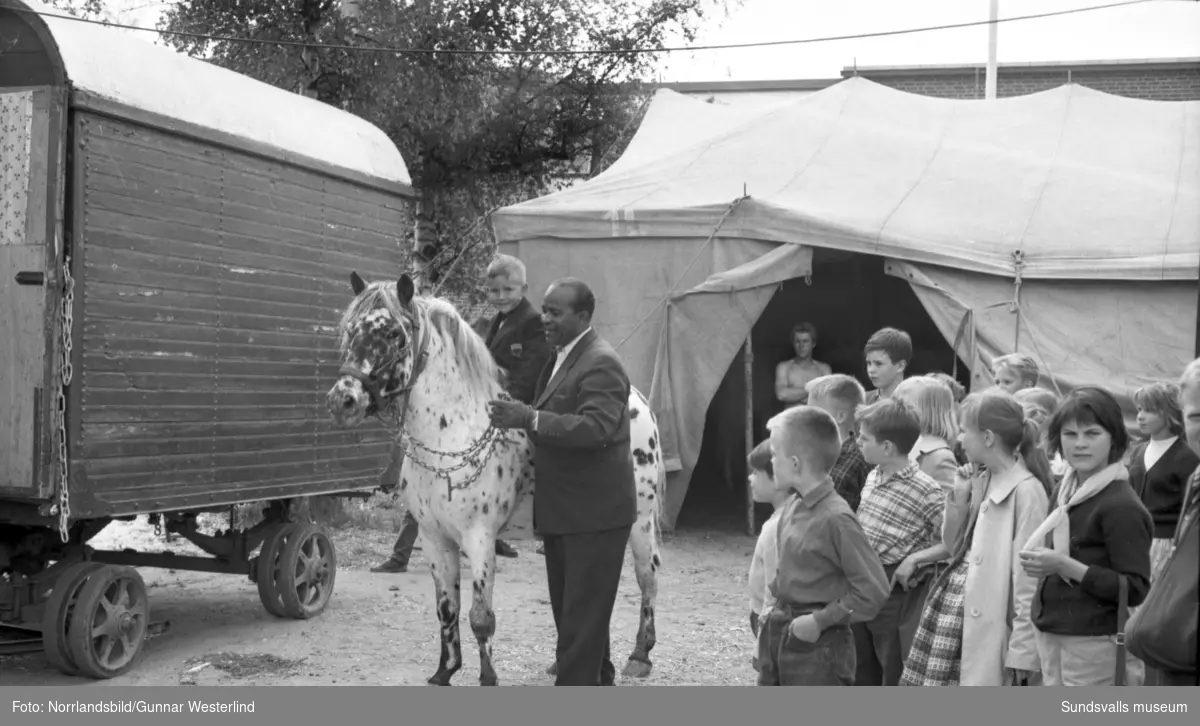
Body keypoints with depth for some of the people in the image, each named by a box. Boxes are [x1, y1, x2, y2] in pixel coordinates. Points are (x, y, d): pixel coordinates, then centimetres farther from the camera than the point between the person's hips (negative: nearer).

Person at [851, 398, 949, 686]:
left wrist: (915, 558, -23)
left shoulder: (926, 490, -18)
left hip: (897, 595, -7)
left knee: (896, 677, 5)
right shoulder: (873, 477, 6)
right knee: (862, 677, 17)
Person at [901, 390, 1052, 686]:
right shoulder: (981, 481, 9)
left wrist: (1022, 653, -18)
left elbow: (1029, 578, -17)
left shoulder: (1027, 490, -16)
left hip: (992, 625, -8)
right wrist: (959, 498, 4)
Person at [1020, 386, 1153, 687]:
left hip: (1093, 644, -7)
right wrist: (1041, 562, 4)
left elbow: (1136, 589, -17)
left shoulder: (1121, 506, -13)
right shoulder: (1066, 491, 9)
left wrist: (1067, 567, -22)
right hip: (1051, 636, 7)